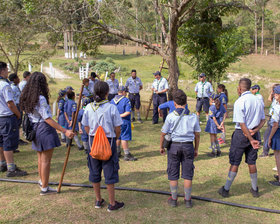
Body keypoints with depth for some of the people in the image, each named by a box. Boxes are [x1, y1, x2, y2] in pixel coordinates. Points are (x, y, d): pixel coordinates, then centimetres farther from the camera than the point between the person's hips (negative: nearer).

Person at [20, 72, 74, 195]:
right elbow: (47, 119, -24)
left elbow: (29, 114, 13)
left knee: (41, 158, 22)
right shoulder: (41, 99, -21)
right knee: (46, 160, 2)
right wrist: (65, 131, -25)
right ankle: (44, 188, 11)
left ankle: (42, 181, 39)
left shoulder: (27, 97, 5)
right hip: (45, 129, -8)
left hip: (35, 129, 9)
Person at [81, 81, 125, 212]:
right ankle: (112, 203, 15)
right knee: (109, 173, 6)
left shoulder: (88, 107, -2)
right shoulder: (111, 108, -13)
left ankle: (98, 200, 28)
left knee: (95, 171, 15)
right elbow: (117, 129, -9)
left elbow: (86, 128, 4)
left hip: (93, 142, 4)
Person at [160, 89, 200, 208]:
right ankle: (188, 200, 19)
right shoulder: (193, 116, -2)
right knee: (187, 174, 11)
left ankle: (173, 199, 20)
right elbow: (197, 134, 3)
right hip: (188, 146, 2)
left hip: (174, 145, -2)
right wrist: (196, 149, 14)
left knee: (173, 174, 10)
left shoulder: (170, 116, -10)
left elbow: (163, 133, -5)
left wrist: (161, 147, 10)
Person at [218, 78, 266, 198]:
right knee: (251, 162, 16)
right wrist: (255, 130, -7)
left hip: (241, 134, -5)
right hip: (253, 133, 6)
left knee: (234, 162, 3)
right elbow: (263, 120, 8)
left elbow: (242, 124, -20)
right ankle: (255, 189, 27)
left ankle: (226, 189, 15)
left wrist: (251, 140, -17)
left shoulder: (239, 102, -16)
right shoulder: (258, 100, 5)